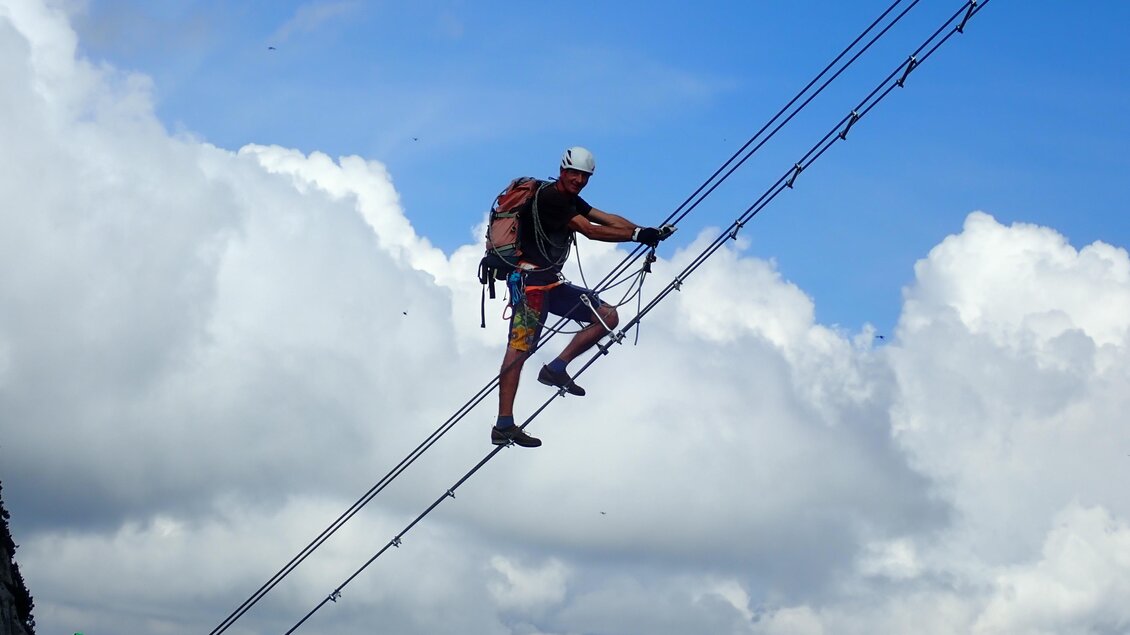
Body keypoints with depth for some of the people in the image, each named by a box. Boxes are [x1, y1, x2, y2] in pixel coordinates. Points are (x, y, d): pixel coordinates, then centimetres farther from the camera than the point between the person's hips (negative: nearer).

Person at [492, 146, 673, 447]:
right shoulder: (548, 197, -15)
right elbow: (591, 231, -21)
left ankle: (556, 369, 0)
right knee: (519, 347, -16)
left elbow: (609, 219, 6)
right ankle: (504, 425, -21)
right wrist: (636, 235, -23)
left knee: (607, 316, 3)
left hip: (551, 282, 10)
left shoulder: (571, 201, 16)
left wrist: (647, 232, -9)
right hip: (528, 280, -10)